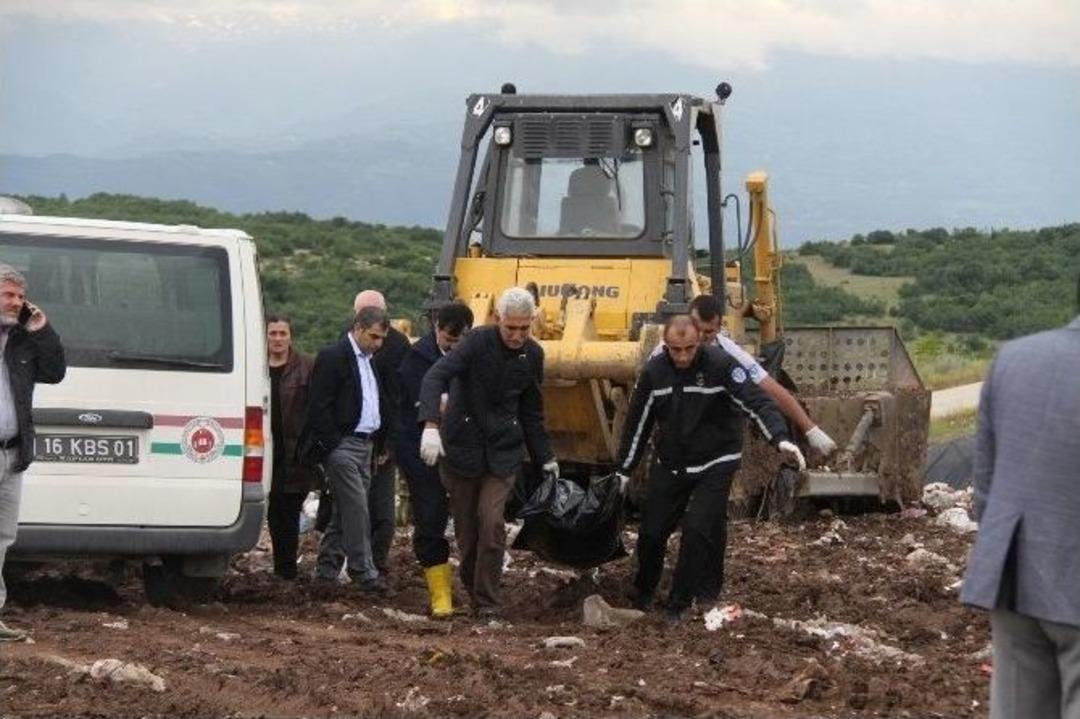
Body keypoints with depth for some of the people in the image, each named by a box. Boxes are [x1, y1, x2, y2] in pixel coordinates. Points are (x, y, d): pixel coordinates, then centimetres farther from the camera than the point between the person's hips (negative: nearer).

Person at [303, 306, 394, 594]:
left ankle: (327, 567, 17)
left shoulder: (371, 361, 17)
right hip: (341, 445, -8)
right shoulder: (333, 357, -9)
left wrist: (380, 441, 14)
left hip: (365, 444, 8)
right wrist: (332, 445, -16)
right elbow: (319, 405, -13)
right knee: (356, 508, -12)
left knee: (345, 509, 11)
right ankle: (363, 572, -11)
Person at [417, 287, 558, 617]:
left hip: (502, 452, 2)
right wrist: (431, 425, -41)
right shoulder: (478, 342, -14)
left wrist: (545, 457, 18)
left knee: (492, 522, -13)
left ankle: (487, 601, -7)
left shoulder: (533, 354, 3)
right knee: (466, 528, 4)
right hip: (461, 447, -2)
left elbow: (531, 410, 16)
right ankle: (471, 588, 22)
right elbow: (435, 377, -27)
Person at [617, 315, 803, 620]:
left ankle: (679, 607, -3)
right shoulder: (653, 372, -6)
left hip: (714, 466, -4)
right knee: (652, 531, 5)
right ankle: (643, 594, 31)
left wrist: (780, 439, -39)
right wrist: (623, 471, 7)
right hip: (669, 466, 4)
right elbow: (637, 423, 4)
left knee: (698, 530, -15)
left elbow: (757, 402, -24)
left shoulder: (720, 364, -18)